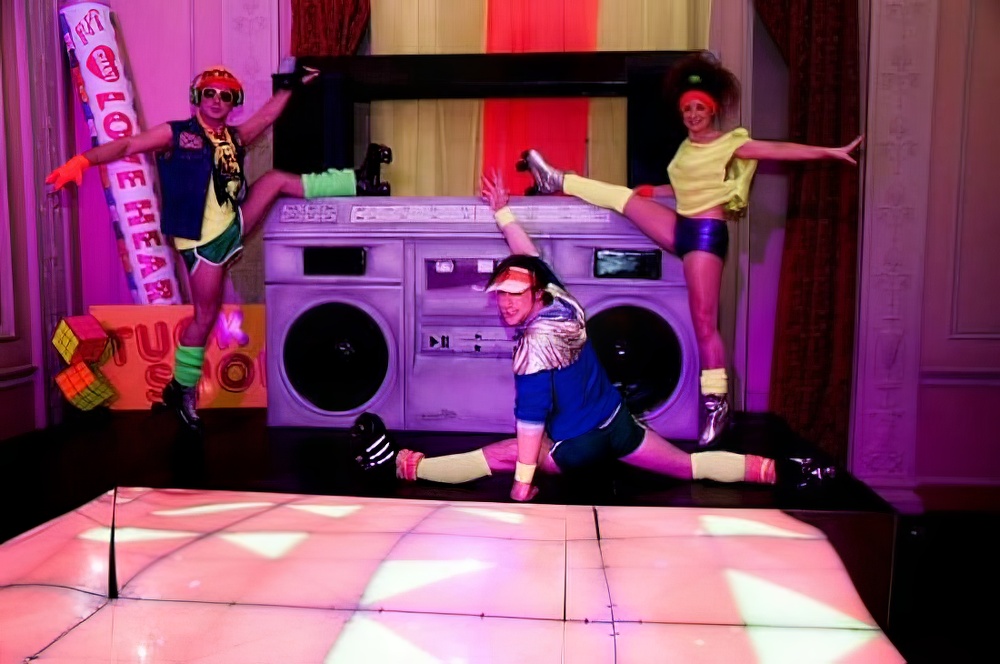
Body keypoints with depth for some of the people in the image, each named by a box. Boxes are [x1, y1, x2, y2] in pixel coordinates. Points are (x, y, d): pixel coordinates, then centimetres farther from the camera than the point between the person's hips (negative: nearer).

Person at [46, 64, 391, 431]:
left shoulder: (235, 137, 10)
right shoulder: (177, 133, -6)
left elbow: (266, 116, 21)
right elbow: (127, 145, -12)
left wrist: (290, 85, 21)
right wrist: (83, 161, -25)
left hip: (233, 226, 6)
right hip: (204, 242, -6)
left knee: (276, 178, 1)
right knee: (205, 317, -3)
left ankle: (359, 181, 6)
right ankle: (180, 389, 14)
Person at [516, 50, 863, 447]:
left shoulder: (729, 144, -6)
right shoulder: (686, 148, 15)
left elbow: (782, 150, -13)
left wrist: (831, 152, -21)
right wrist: (649, 191, 15)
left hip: (706, 233, -7)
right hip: (681, 228, 7)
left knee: (704, 323, -8)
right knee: (622, 197, 1)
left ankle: (716, 403, 0)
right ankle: (556, 181, 17)